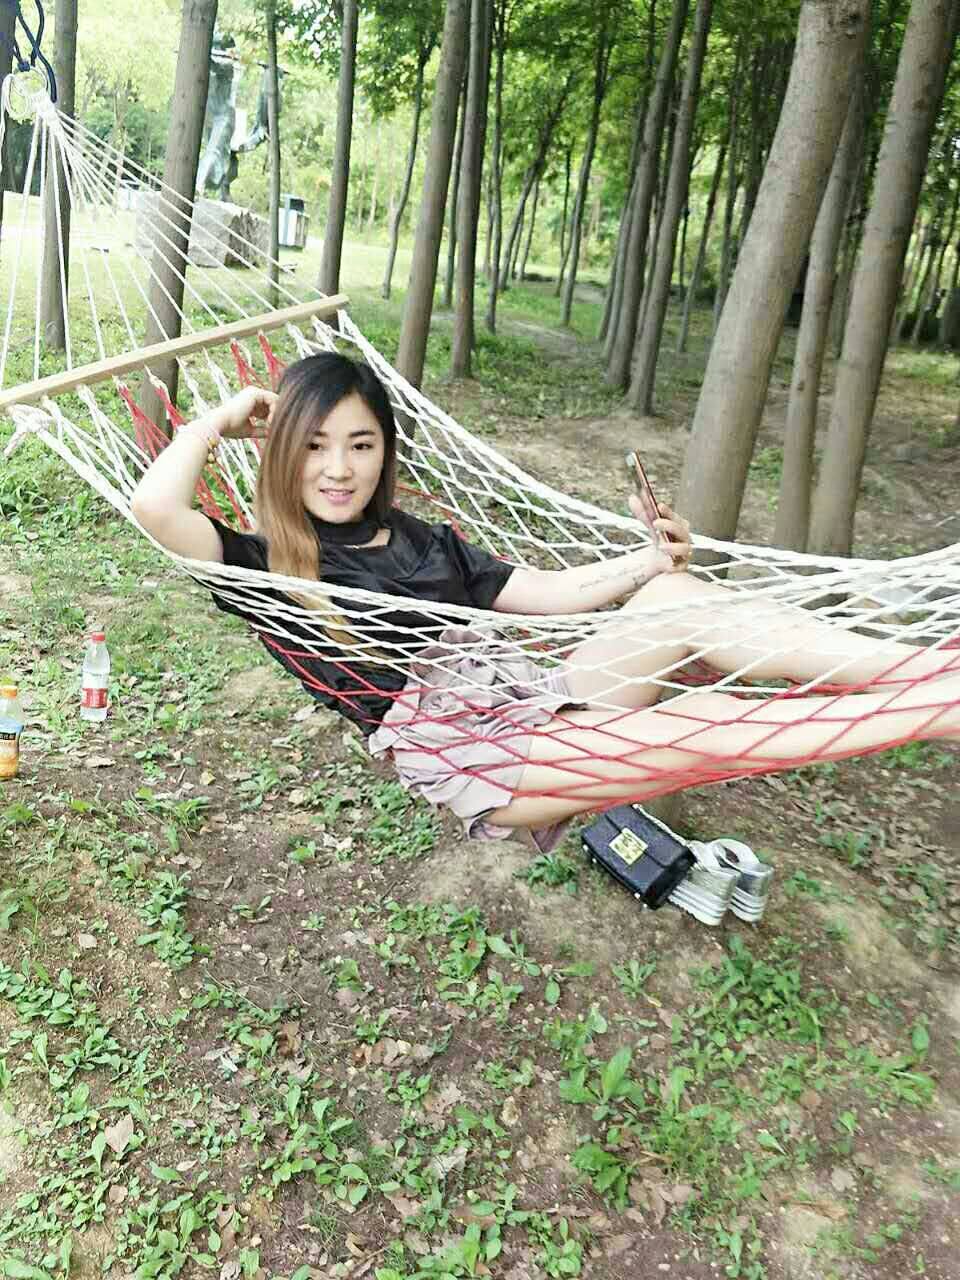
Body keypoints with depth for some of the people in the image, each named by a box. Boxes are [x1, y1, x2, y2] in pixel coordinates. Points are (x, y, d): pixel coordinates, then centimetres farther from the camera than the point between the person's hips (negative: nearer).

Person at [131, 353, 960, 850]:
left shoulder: (419, 541, 21)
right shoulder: (267, 568, 4)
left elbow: (549, 594, 18)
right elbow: (155, 508, -15)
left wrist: (650, 560, 4)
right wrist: (223, 419, 2)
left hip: (531, 701, 6)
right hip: (464, 752, -6)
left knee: (680, 602, -16)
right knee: (705, 727, -24)